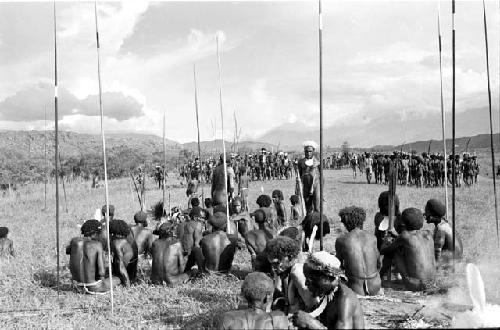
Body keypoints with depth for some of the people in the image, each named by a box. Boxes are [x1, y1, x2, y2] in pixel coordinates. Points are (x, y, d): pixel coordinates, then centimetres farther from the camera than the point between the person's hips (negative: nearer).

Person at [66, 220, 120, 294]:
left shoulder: (74, 241, -8)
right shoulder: (97, 245, -19)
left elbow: (67, 251, 19)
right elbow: (101, 272, -23)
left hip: (77, 284, 4)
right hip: (94, 287, -4)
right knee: (117, 280, 24)